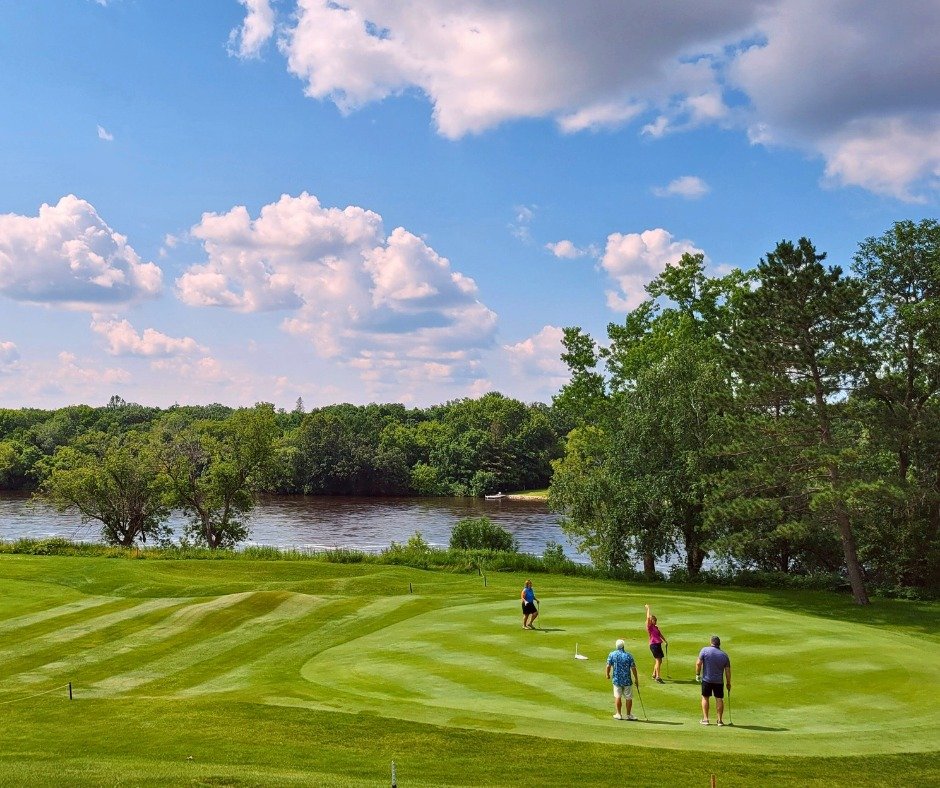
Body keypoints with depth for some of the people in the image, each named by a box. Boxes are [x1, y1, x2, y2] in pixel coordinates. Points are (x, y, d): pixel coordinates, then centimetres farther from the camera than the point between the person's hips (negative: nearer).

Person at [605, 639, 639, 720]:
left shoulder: (612, 655, -4)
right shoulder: (629, 655, -5)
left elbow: (608, 666, -3)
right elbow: (633, 668, -5)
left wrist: (608, 674, 16)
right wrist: (636, 679, 5)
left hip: (617, 679, 1)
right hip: (627, 680, -1)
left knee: (617, 697, 10)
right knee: (629, 698, 9)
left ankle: (618, 714, 12)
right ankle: (628, 715, 14)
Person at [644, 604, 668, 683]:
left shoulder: (656, 627, 17)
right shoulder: (649, 627, -5)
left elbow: (660, 635, 26)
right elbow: (648, 618, -17)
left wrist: (666, 641, 21)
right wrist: (648, 609, -9)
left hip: (658, 644, 8)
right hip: (653, 644, -8)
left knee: (659, 661, 14)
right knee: (658, 660, -15)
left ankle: (654, 675, 27)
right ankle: (658, 677, -18)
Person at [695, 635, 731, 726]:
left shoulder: (705, 650, -6)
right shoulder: (724, 655, 2)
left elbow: (698, 663, -9)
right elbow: (727, 671, 4)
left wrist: (697, 674, 3)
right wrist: (728, 683, 13)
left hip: (706, 679, -1)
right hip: (719, 681, 2)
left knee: (705, 698, 10)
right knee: (719, 699, 9)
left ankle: (705, 719, 9)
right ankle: (720, 720, 10)